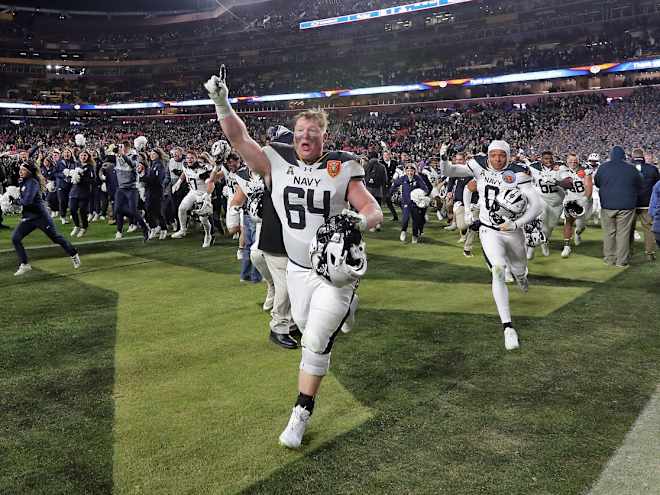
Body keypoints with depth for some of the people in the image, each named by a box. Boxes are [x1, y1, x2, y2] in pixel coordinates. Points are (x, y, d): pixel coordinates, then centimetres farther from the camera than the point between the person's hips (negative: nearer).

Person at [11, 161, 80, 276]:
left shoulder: (32, 182, -19)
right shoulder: (22, 182, 7)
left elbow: (27, 201, -27)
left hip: (40, 216, -8)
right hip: (28, 217, 8)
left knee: (55, 237, 6)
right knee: (15, 238, -4)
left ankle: (74, 255, 26)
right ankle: (24, 265, 4)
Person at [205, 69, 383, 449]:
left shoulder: (342, 168, -9)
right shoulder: (277, 162, -2)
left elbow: (375, 212, -11)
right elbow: (239, 138, -6)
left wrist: (358, 221, -34)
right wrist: (222, 103, -20)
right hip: (298, 268, 4)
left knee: (316, 341, -5)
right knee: (305, 324, 20)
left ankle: (302, 414, 11)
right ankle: (339, 313, 55)